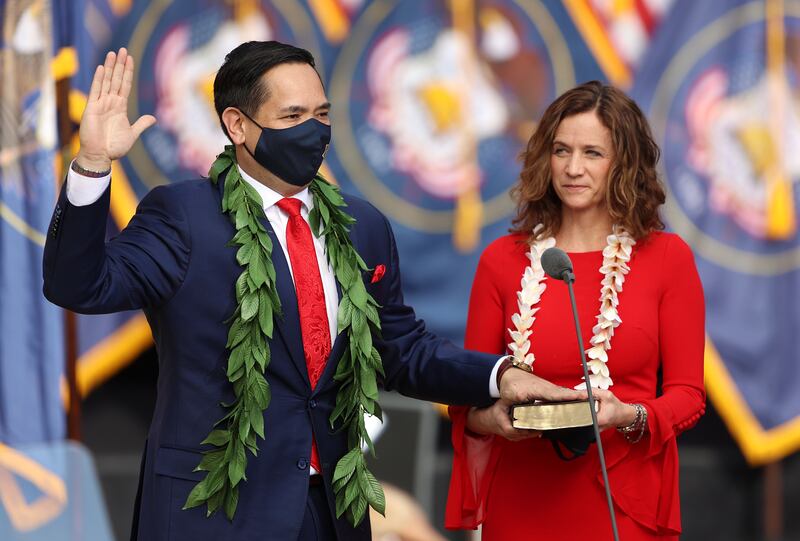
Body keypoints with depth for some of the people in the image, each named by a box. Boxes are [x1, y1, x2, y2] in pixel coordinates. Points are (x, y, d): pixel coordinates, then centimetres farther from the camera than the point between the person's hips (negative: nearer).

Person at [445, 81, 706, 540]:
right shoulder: (503, 260, 3)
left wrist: (630, 417, -19)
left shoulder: (667, 257, -1)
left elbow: (687, 394, 0)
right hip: (522, 502, 1)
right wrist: (491, 417, -14)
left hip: (625, 502, -1)